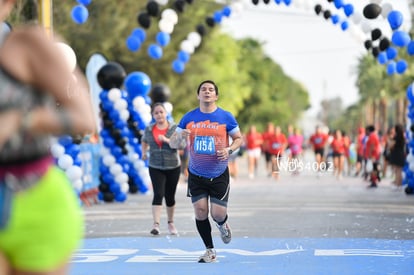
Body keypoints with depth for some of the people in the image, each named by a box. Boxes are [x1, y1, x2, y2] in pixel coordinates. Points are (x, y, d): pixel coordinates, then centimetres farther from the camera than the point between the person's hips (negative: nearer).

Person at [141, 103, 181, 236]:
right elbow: (144, 141, 25)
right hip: (155, 168, 0)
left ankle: (171, 223, 28)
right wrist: (144, 152, 15)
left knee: (170, 196, 9)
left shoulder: (174, 128, -3)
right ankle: (156, 225, -21)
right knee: (158, 194, -15)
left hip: (173, 167, 0)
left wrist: (166, 140, -23)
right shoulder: (149, 129, 3)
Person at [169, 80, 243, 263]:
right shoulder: (189, 118, 0)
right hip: (196, 175, 2)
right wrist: (179, 137, -21)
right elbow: (172, 143, 3)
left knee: (218, 214, -5)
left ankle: (223, 225, 34)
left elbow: (239, 139, 4)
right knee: (200, 212, -4)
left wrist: (229, 150, -17)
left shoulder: (226, 117, -4)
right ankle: (210, 251, 13)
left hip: (219, 175, -1)